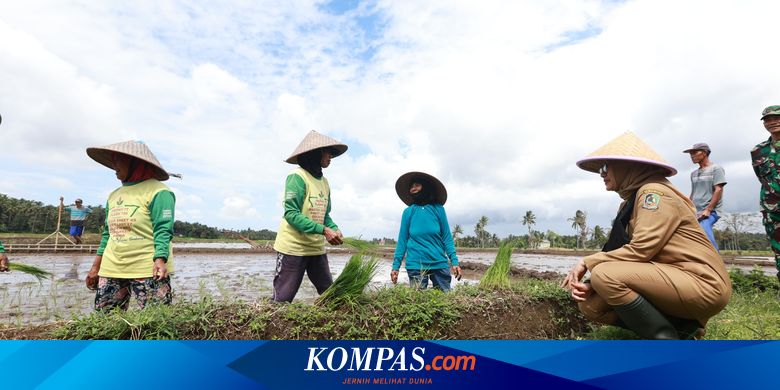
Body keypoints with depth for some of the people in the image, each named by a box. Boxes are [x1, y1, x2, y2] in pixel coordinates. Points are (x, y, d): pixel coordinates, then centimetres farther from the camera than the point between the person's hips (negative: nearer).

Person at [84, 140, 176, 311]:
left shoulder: (158, 192, -6)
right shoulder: (114, 195, 17)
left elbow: (163, 231, -14)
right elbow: (108, 234, 22)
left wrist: (160, 260, -27)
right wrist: (96, 267, 19)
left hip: (148, 271, -7)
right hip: (111, 270, 8)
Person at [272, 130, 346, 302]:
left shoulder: (324, 181, 10)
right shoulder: (297, 176, -13)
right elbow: (291, 214, -20)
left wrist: (335, 230, -7)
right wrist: (323, 230, -25)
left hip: (317, 248, 8)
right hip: (293, 247, -8)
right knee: (282, 300, 1)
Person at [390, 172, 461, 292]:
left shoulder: (438, 209, 4)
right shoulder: (408, 212, 3)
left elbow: (447, 237, 4)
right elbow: (402, 240, 4)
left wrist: (454, 261, -6)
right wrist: (396, 266, -1)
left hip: (439, 264, 1)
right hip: (415, 265, 0)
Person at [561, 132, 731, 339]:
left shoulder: (654, 191, -13)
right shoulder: (629, 203, 15)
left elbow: (640, 250, -23)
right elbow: (622, 256, 7)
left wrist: (588, 262, -15)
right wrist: (591, 284, -9)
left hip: (703, 284, -9)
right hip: (672, 279, 9)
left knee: (605, 274, -28)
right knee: (591, 304, -1)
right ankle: (680, 327, 3)